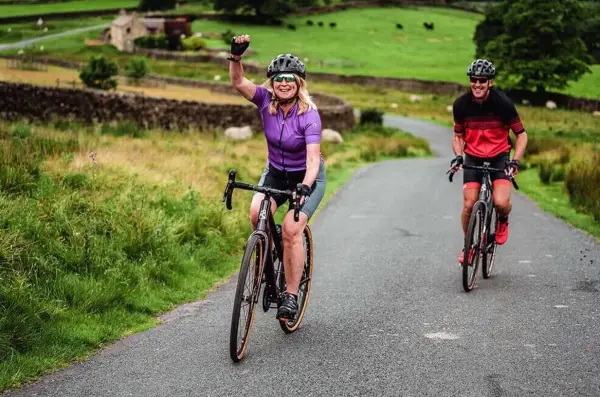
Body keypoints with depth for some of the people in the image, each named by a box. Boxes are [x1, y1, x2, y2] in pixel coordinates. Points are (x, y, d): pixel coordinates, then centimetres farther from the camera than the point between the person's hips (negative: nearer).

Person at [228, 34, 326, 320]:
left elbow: (313, 158, -33)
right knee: (256, 213, -25)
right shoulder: (266, 100, -13)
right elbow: (238, 82, -27)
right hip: (275, 173, 4)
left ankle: (291, 295, -9)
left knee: (291, 228, -21)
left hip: (307, 177, -4)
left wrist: (305, 187, -49)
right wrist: (236, 56, -45)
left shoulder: (309, 114, -25)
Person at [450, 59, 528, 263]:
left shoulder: (503, 102, -18)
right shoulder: (461, 104, -11)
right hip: (473, 158, 2)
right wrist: (458, 156, -14)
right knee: (469, 205, -7)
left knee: (501, 202, -22)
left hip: (499, 156, -2)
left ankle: (503, 221, 15)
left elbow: (521, 134, -9)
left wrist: (516, 160, -21)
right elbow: (458, 136, 4)